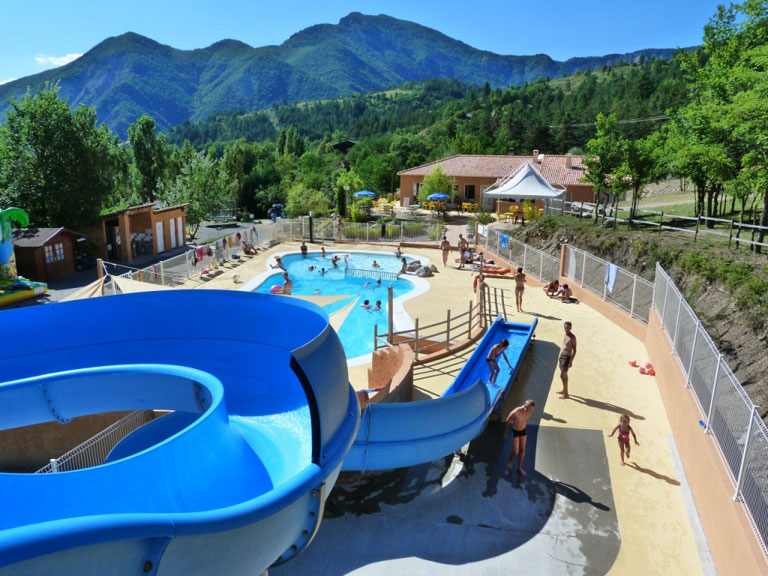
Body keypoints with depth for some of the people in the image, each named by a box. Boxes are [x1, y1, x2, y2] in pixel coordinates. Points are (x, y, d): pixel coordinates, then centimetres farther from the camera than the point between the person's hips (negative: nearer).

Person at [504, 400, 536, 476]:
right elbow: (508, 421, -16)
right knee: (516, 452, 2)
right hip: (514, 432, -5)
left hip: (523, 430, 5)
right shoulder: (515, 412, -36)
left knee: (522, 450, 13)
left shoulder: (529, 410, -19)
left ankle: (519, 468, 32)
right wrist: (506, 433, -1)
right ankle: (510, 460, 36)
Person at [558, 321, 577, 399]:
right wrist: (559, 356, 21)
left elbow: (574, 350, -18)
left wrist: (571, 361, -21)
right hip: (562, 356, 8)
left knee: (562, 375, -10)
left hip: (567, 357, -8)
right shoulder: (566, 335, 8)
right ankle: (564, 390, 33)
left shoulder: (572, 337, -17)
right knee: (564, 374, 20)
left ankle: (566, 394, -3)